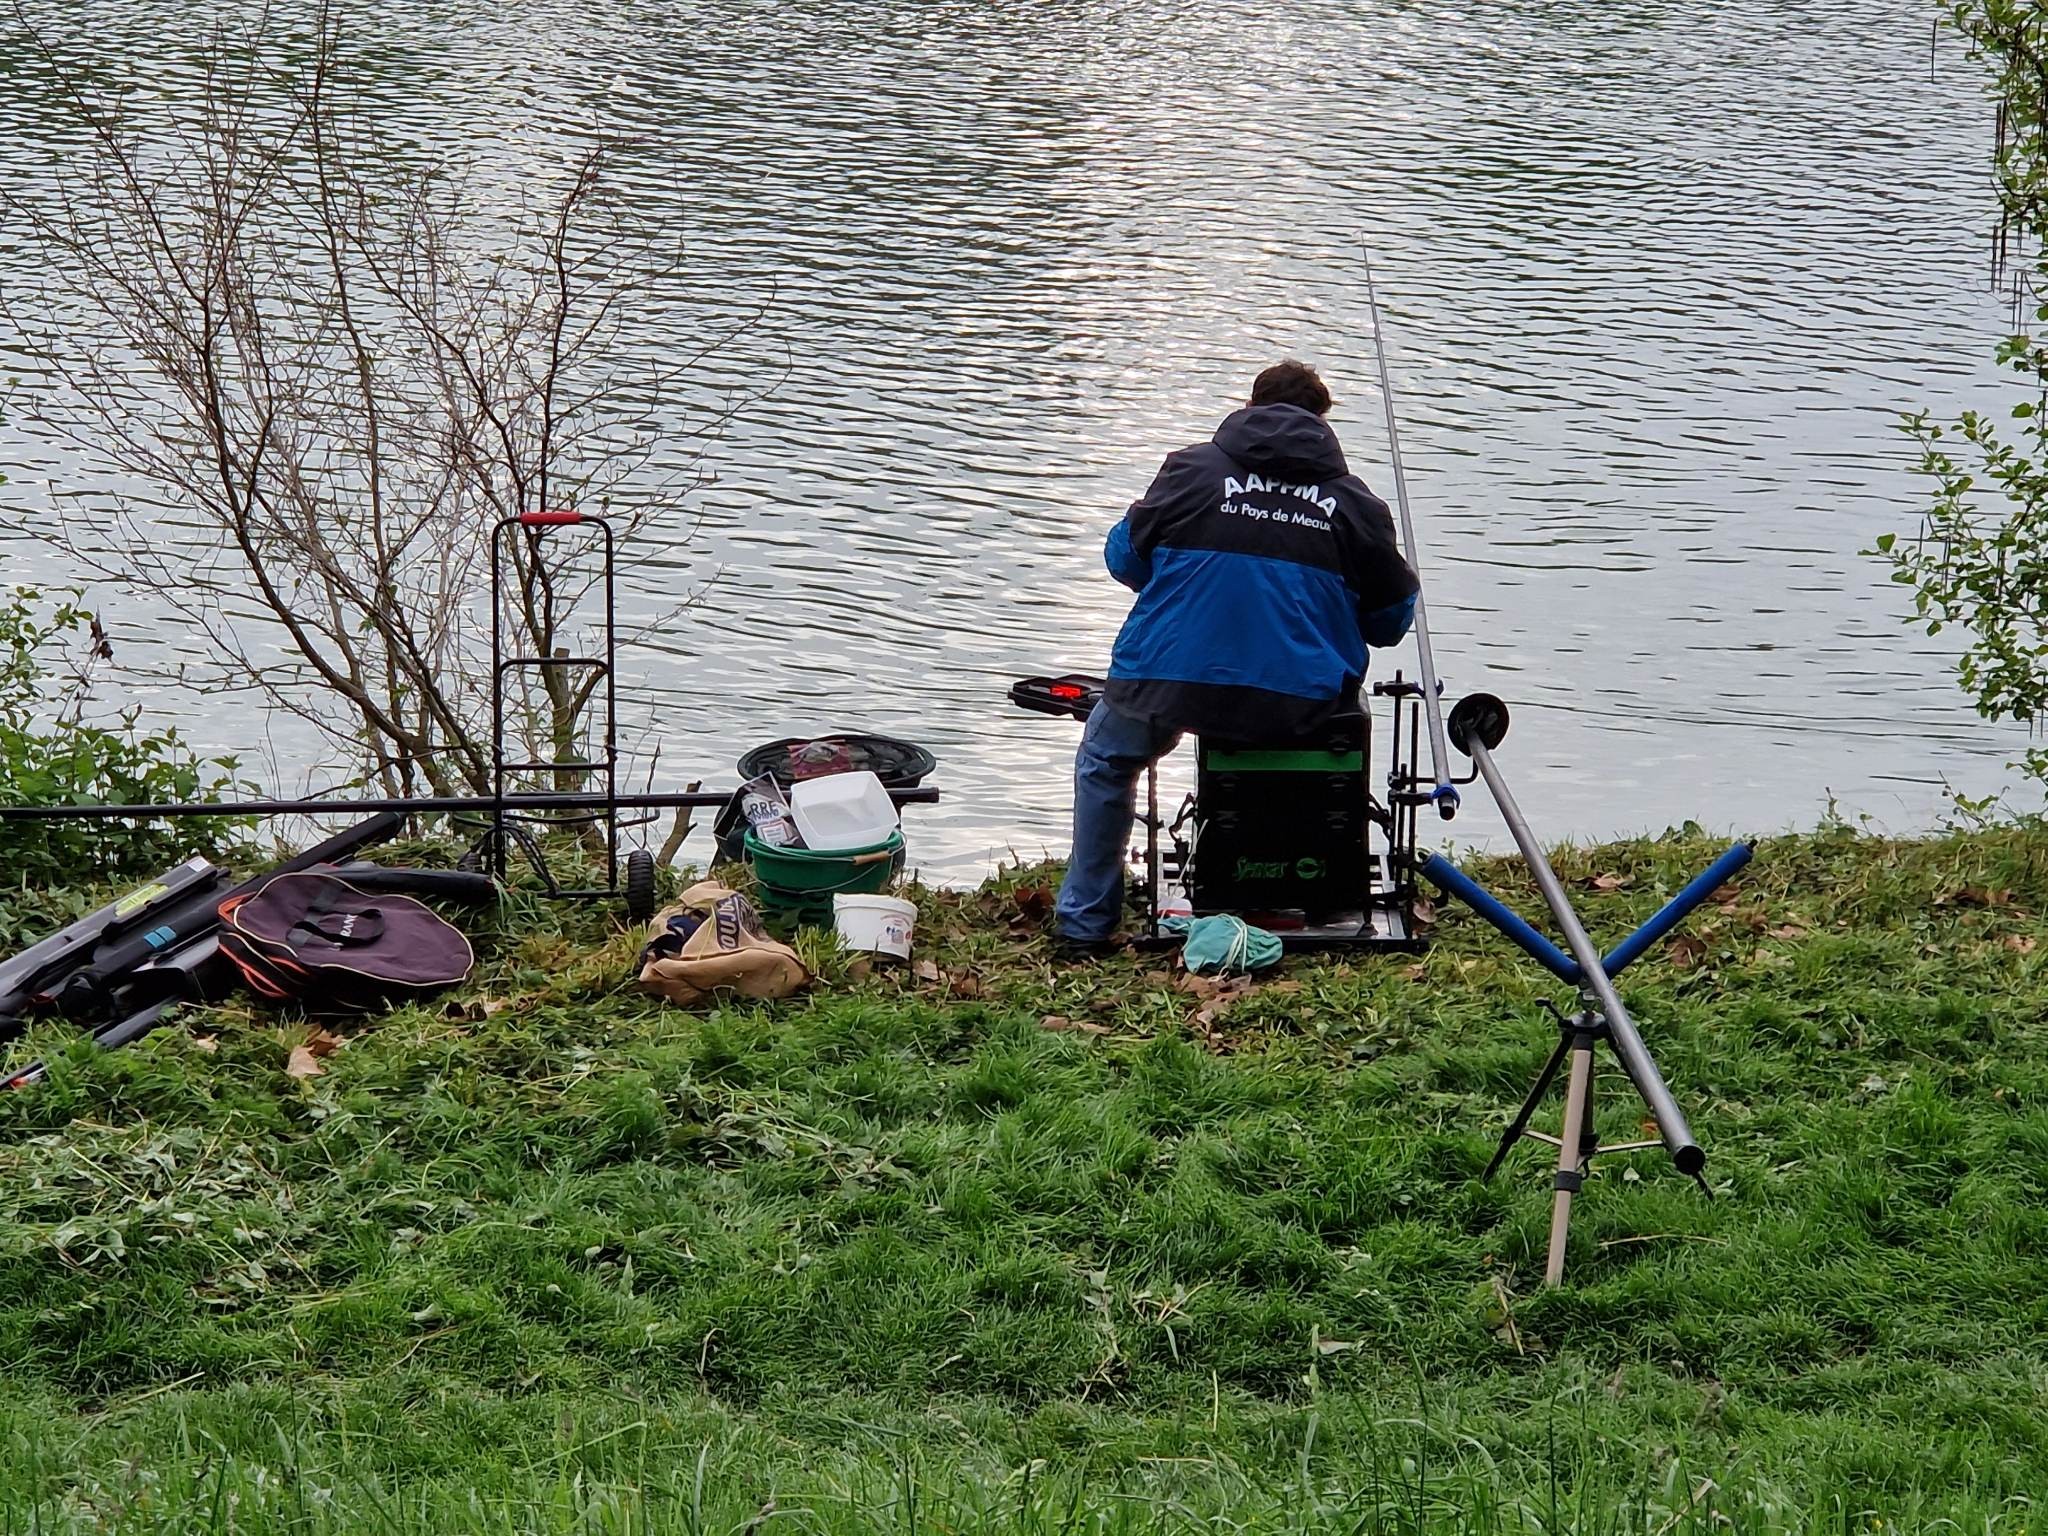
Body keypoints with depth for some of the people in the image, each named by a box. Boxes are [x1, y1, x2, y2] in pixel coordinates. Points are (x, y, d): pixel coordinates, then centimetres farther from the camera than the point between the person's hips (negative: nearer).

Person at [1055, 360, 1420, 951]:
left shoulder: (1192, 469, 0)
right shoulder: (1355, 502, 3)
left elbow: (1125, 558, 9)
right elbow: (1391, 619, 10)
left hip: (1170, 686, -1)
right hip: (1302, 703, 1)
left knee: (1106, 761, 30)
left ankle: (1085, 921, 29)